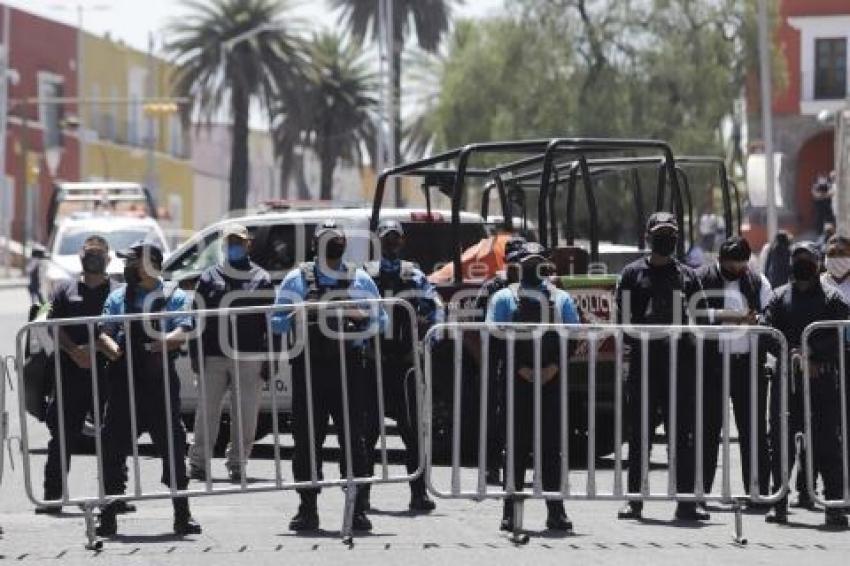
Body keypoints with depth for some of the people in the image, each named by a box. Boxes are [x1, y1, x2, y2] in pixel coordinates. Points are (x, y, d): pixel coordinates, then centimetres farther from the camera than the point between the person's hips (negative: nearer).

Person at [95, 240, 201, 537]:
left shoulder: (173, 295, 5)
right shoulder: (118, 296, 14)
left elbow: (181, 333, -8)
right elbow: (104, 332, 5)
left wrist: (162, 342, -28)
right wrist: (111, 347, -17)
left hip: (160, 381, -2)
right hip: (124, 380, 2)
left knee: (173, 445, 0)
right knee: (114, 446, 0)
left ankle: (182, 515, 8)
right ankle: (108, 517, 6)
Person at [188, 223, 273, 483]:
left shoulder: (261, 279, 9)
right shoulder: (209, 277, 12)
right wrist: (196, 354, 0)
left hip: (249, 357, 0)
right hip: (214, 356, 0)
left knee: (245, 415, 1)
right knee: (207, 412, 0)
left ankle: (237, 464, 10)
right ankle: (198, 462, 7)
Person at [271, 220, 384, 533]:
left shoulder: (361, 280, 13)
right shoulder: (297, 279, 11)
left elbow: (380, 321, 12)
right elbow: (277, 322, 8)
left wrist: (361, 319, -11)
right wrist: (297, 315, -14)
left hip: (348, 366, 0)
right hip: (308, 366, 0)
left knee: (353, 439, -3)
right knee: (307, 439, 0)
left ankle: (358, 509, 0)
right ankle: (307, 509, 6)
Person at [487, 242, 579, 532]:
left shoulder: (561, 299, 15)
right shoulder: (504, 298, 7)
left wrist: (554, 366, -6)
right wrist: (520, 368, -11)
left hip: (552, 378, 2)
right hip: (517, 378, -2)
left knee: (552, 446, 1)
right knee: (517, 446, -3)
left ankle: (556, 511, 2)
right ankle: (511, 511, -2)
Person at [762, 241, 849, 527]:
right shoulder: (779, 297, 13)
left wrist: (814, 359, -14)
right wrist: (792, 355, -13)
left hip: (822, 380, -2)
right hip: (786, 378, 2)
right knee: (780, 444, 2)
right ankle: (779, 504, 9)